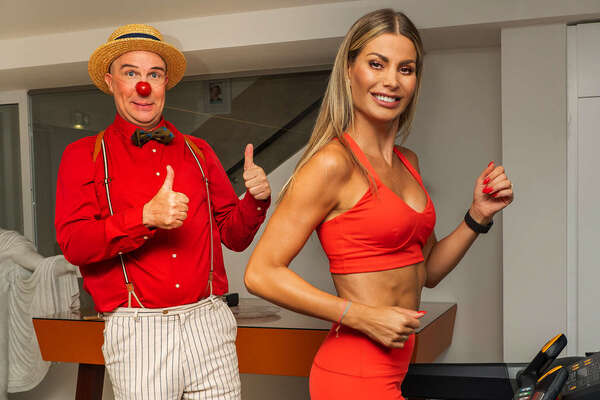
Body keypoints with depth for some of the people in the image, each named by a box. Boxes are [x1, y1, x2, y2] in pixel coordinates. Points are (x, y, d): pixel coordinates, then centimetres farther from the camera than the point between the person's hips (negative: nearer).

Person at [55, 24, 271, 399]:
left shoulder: (198, 152, 13)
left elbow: (233, 236, 14)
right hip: (137, 333, -2)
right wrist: (146, 217, -20)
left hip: (209, 324, 3)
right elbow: (73, 244, -7)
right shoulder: (84, 156, 6)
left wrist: (256, 199, -6)